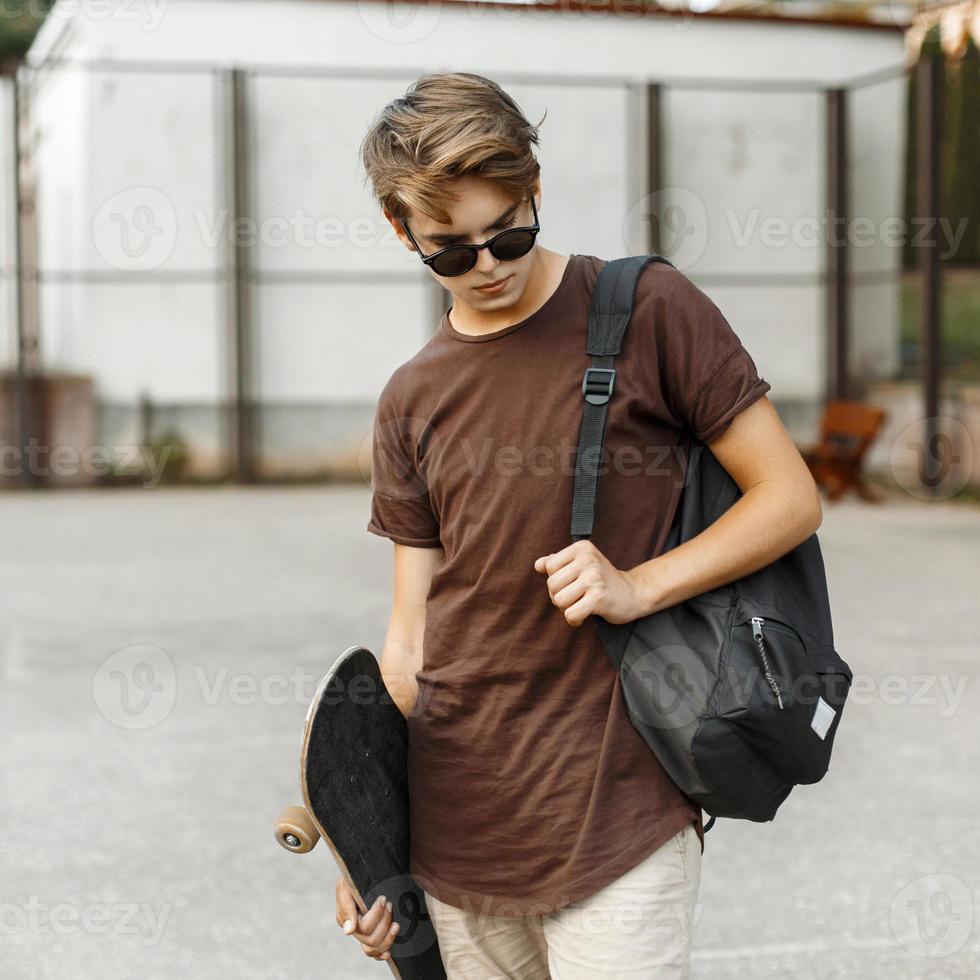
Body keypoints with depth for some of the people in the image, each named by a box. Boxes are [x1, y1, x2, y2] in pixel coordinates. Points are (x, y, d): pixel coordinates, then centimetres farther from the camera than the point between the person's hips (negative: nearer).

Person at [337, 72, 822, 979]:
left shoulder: (650, 311, -3)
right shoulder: (411, 402, 9)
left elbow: (791, 498, -3)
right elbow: (413, 636, 10)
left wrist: (640, 585, -17)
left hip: (617, 822, -4)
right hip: (455, 825, 4)